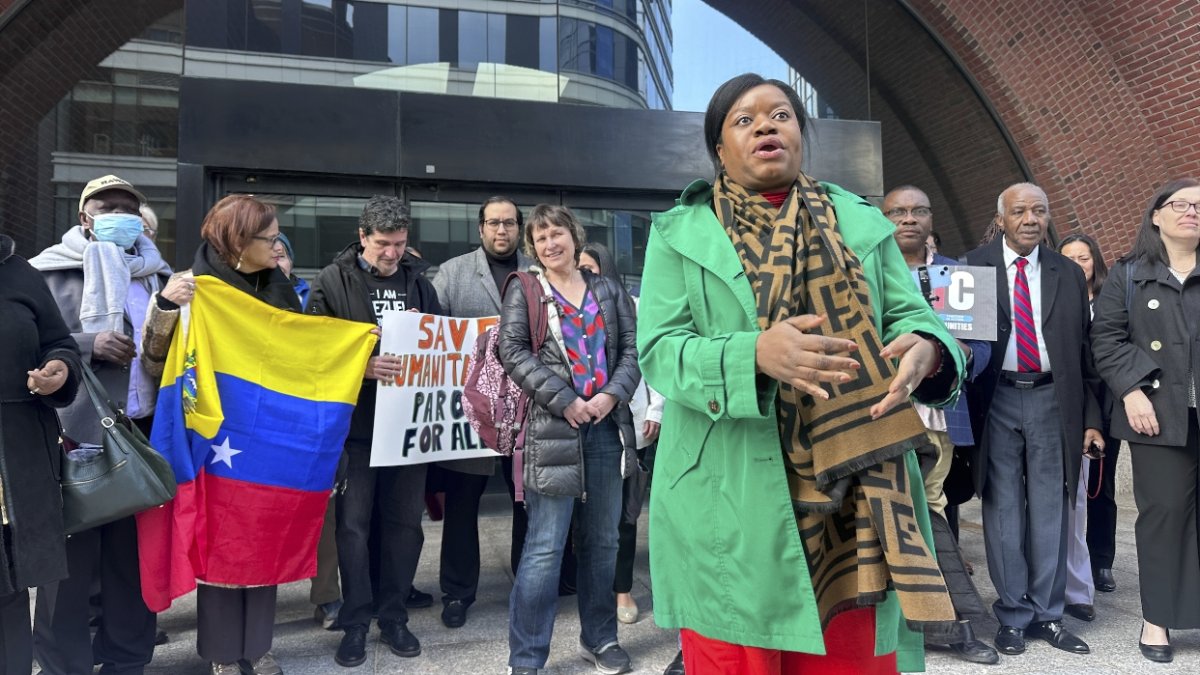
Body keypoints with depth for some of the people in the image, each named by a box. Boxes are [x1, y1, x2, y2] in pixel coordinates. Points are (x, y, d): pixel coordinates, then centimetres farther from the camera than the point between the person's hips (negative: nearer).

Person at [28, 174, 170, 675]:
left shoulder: (156, 272, 15)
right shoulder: (54, 270, 1)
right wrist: (89, 345, -16)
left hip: (143, 428, 4)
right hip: (79, 430, -4)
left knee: (133, 547, 11)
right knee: (73, 549, 2)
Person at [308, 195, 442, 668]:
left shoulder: (418, 281, 10)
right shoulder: (333, 281, -1)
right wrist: (362, 366, -21)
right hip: (355, 423, -3)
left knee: (405, 521, 9)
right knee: (354, 523, 3)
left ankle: (393, 617, 24)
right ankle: (355, 622, 18)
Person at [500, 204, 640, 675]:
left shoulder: (608, 291, 14)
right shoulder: (524, 292, 4)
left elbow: (632, 347, 7)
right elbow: (513, 352, -7)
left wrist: (612, 393, -10)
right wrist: (565, 401, -14)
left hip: (607, 427, 4)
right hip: (552, 430, -4)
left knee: (602, 541, 14)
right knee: (545, 547, -3)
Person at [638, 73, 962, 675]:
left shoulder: (861, 223, 13)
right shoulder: (680, 233, 4)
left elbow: (912, 315, 7)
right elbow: (659, 350, -6)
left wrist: (925, 349, -19)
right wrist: (757, 354, -25)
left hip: (852, 500, 2)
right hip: (731, 508, -2)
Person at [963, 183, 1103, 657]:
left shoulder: (1069, 274, 10)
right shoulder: (973, 267, 1)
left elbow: (1084, 349, 11)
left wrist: (1091, 417, 8)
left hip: (1052, 399, 2)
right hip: (997, 399, -2)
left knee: (1050, 510, 8)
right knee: (1003, 510, 5)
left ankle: (1047, 614, 21)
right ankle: (1013, 615, 17)